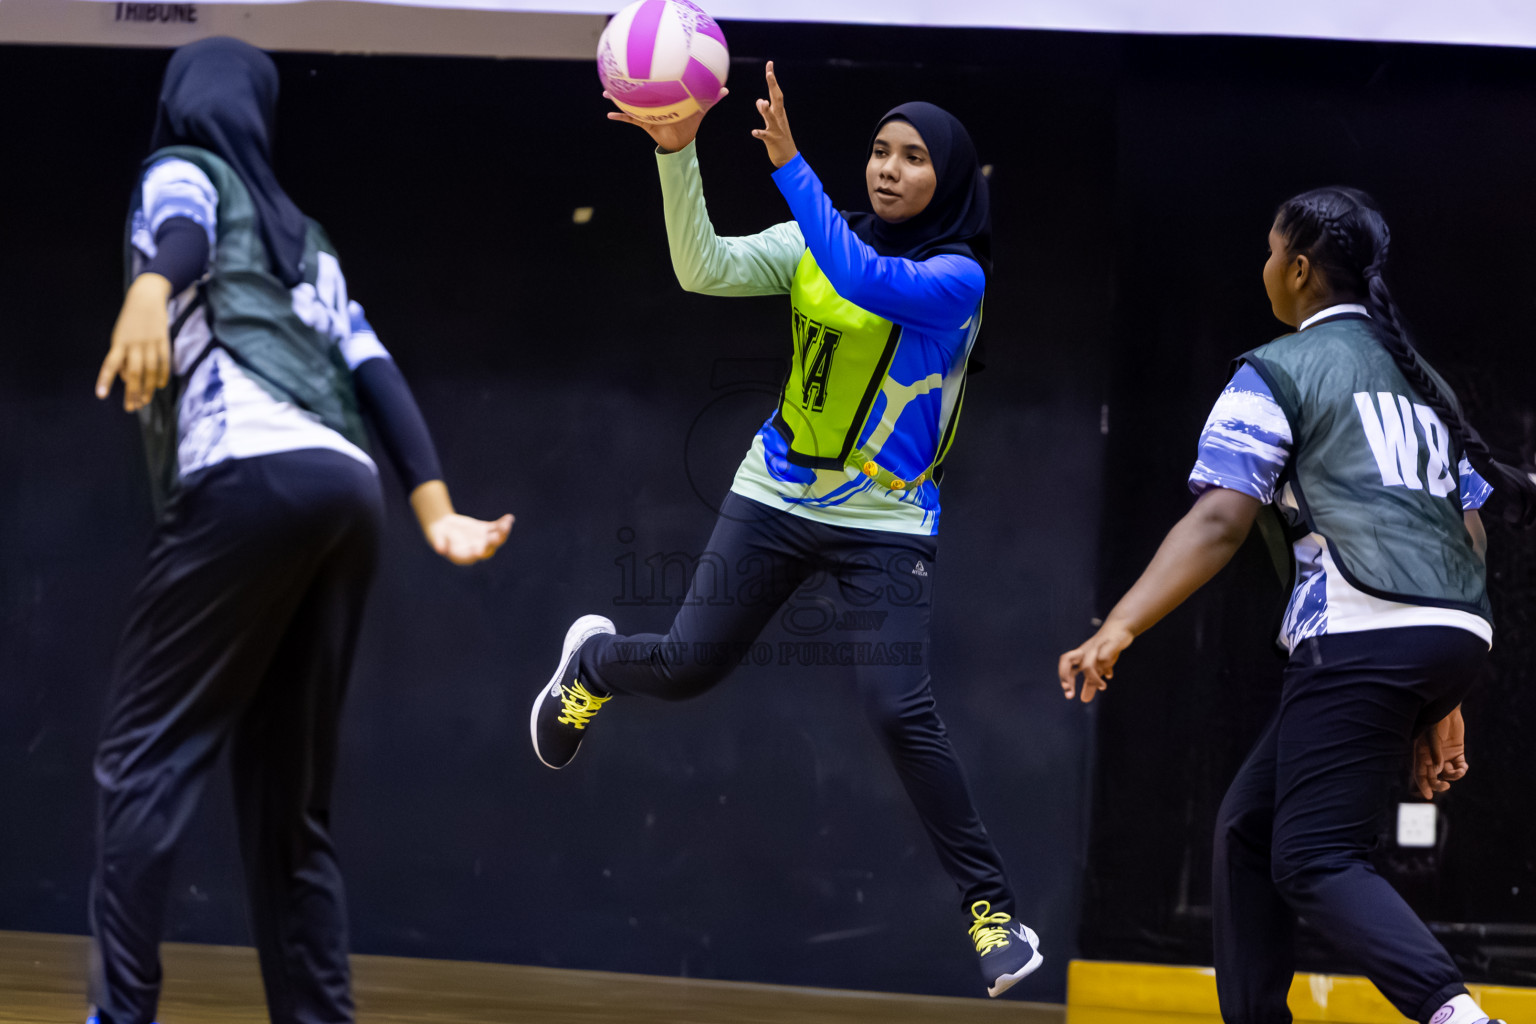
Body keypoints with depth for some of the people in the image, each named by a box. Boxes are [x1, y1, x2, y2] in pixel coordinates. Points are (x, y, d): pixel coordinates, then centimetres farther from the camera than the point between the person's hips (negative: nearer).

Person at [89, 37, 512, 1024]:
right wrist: (438, 515, 10)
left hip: (252, 478, -7)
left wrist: (151, 289, -34)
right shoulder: (304, 237, 32)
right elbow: (375, 372, 20)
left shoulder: (180, 170, 14)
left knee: (146, 755, -8)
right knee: (290, 790, 9)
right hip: (350, 491, 7)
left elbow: (186, 228, -12)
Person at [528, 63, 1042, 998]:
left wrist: (789, 165, -36)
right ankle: (592, 660, 43)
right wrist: (676, 153, -25)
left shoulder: (958, 276, -13)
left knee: (901, 712, -15)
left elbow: (863, 281, -32)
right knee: (688, 667, 5)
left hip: (887, 525, -3)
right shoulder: (815, 241, 0)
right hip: (777, 498, 4)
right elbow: (705, 268, -12)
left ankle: (995, 911, -4)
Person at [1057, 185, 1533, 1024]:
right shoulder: (1423, 379, 25)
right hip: (1459, 634, 8)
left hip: (1362, 638, -8)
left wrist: (1120, 627, -19)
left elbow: (1219, 523, -11)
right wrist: (1441, 703, 24)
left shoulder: (1278, 372, 3)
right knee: (1251, 825, 17)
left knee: (1313, 861, -12)